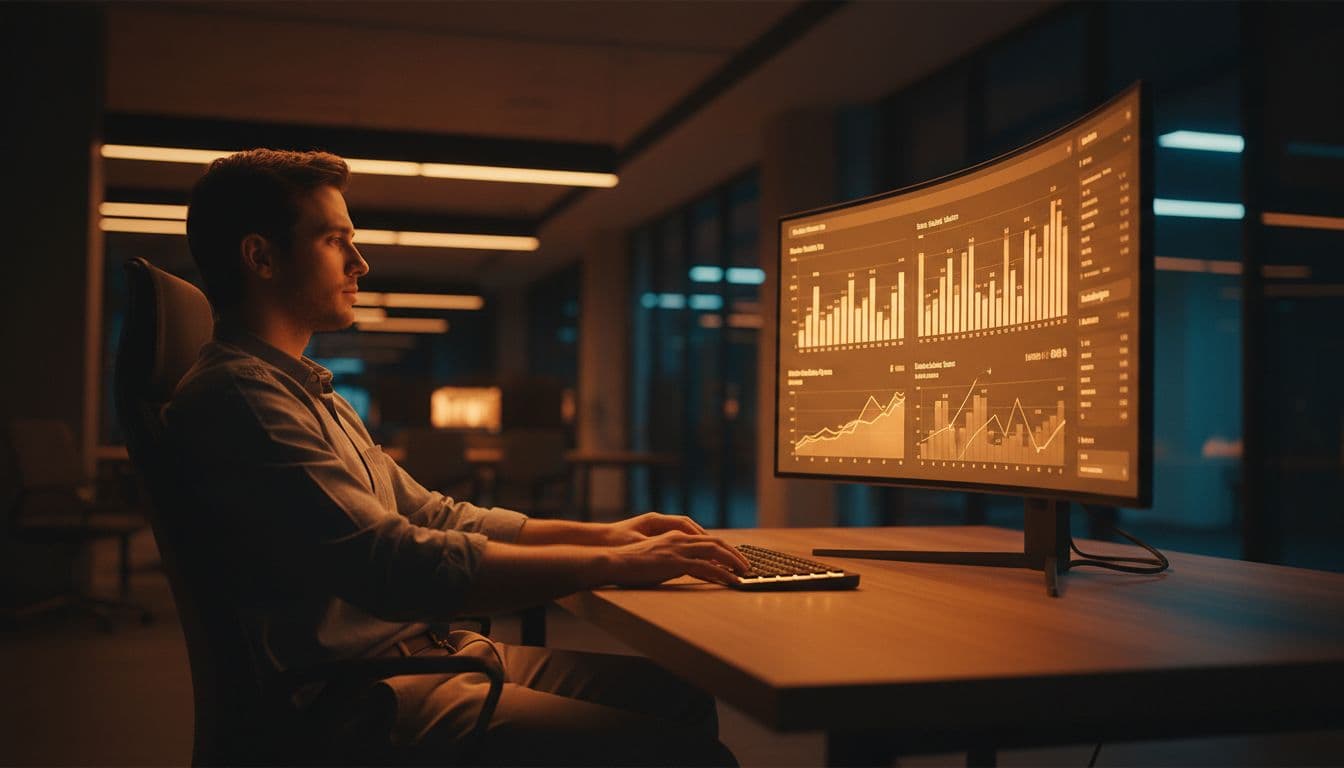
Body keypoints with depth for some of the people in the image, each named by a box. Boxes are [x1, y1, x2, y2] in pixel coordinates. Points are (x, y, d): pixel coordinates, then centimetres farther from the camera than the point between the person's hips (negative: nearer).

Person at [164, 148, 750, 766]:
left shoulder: (310, 393, 20)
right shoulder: (235, 395, -15)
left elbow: (431, 516, 20)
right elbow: (395, 568, -24)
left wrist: (604, 533, 11)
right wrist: (612, 564, -19)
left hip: (436, 648, 10)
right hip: (367, 698, -10)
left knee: (683, 693, 3)